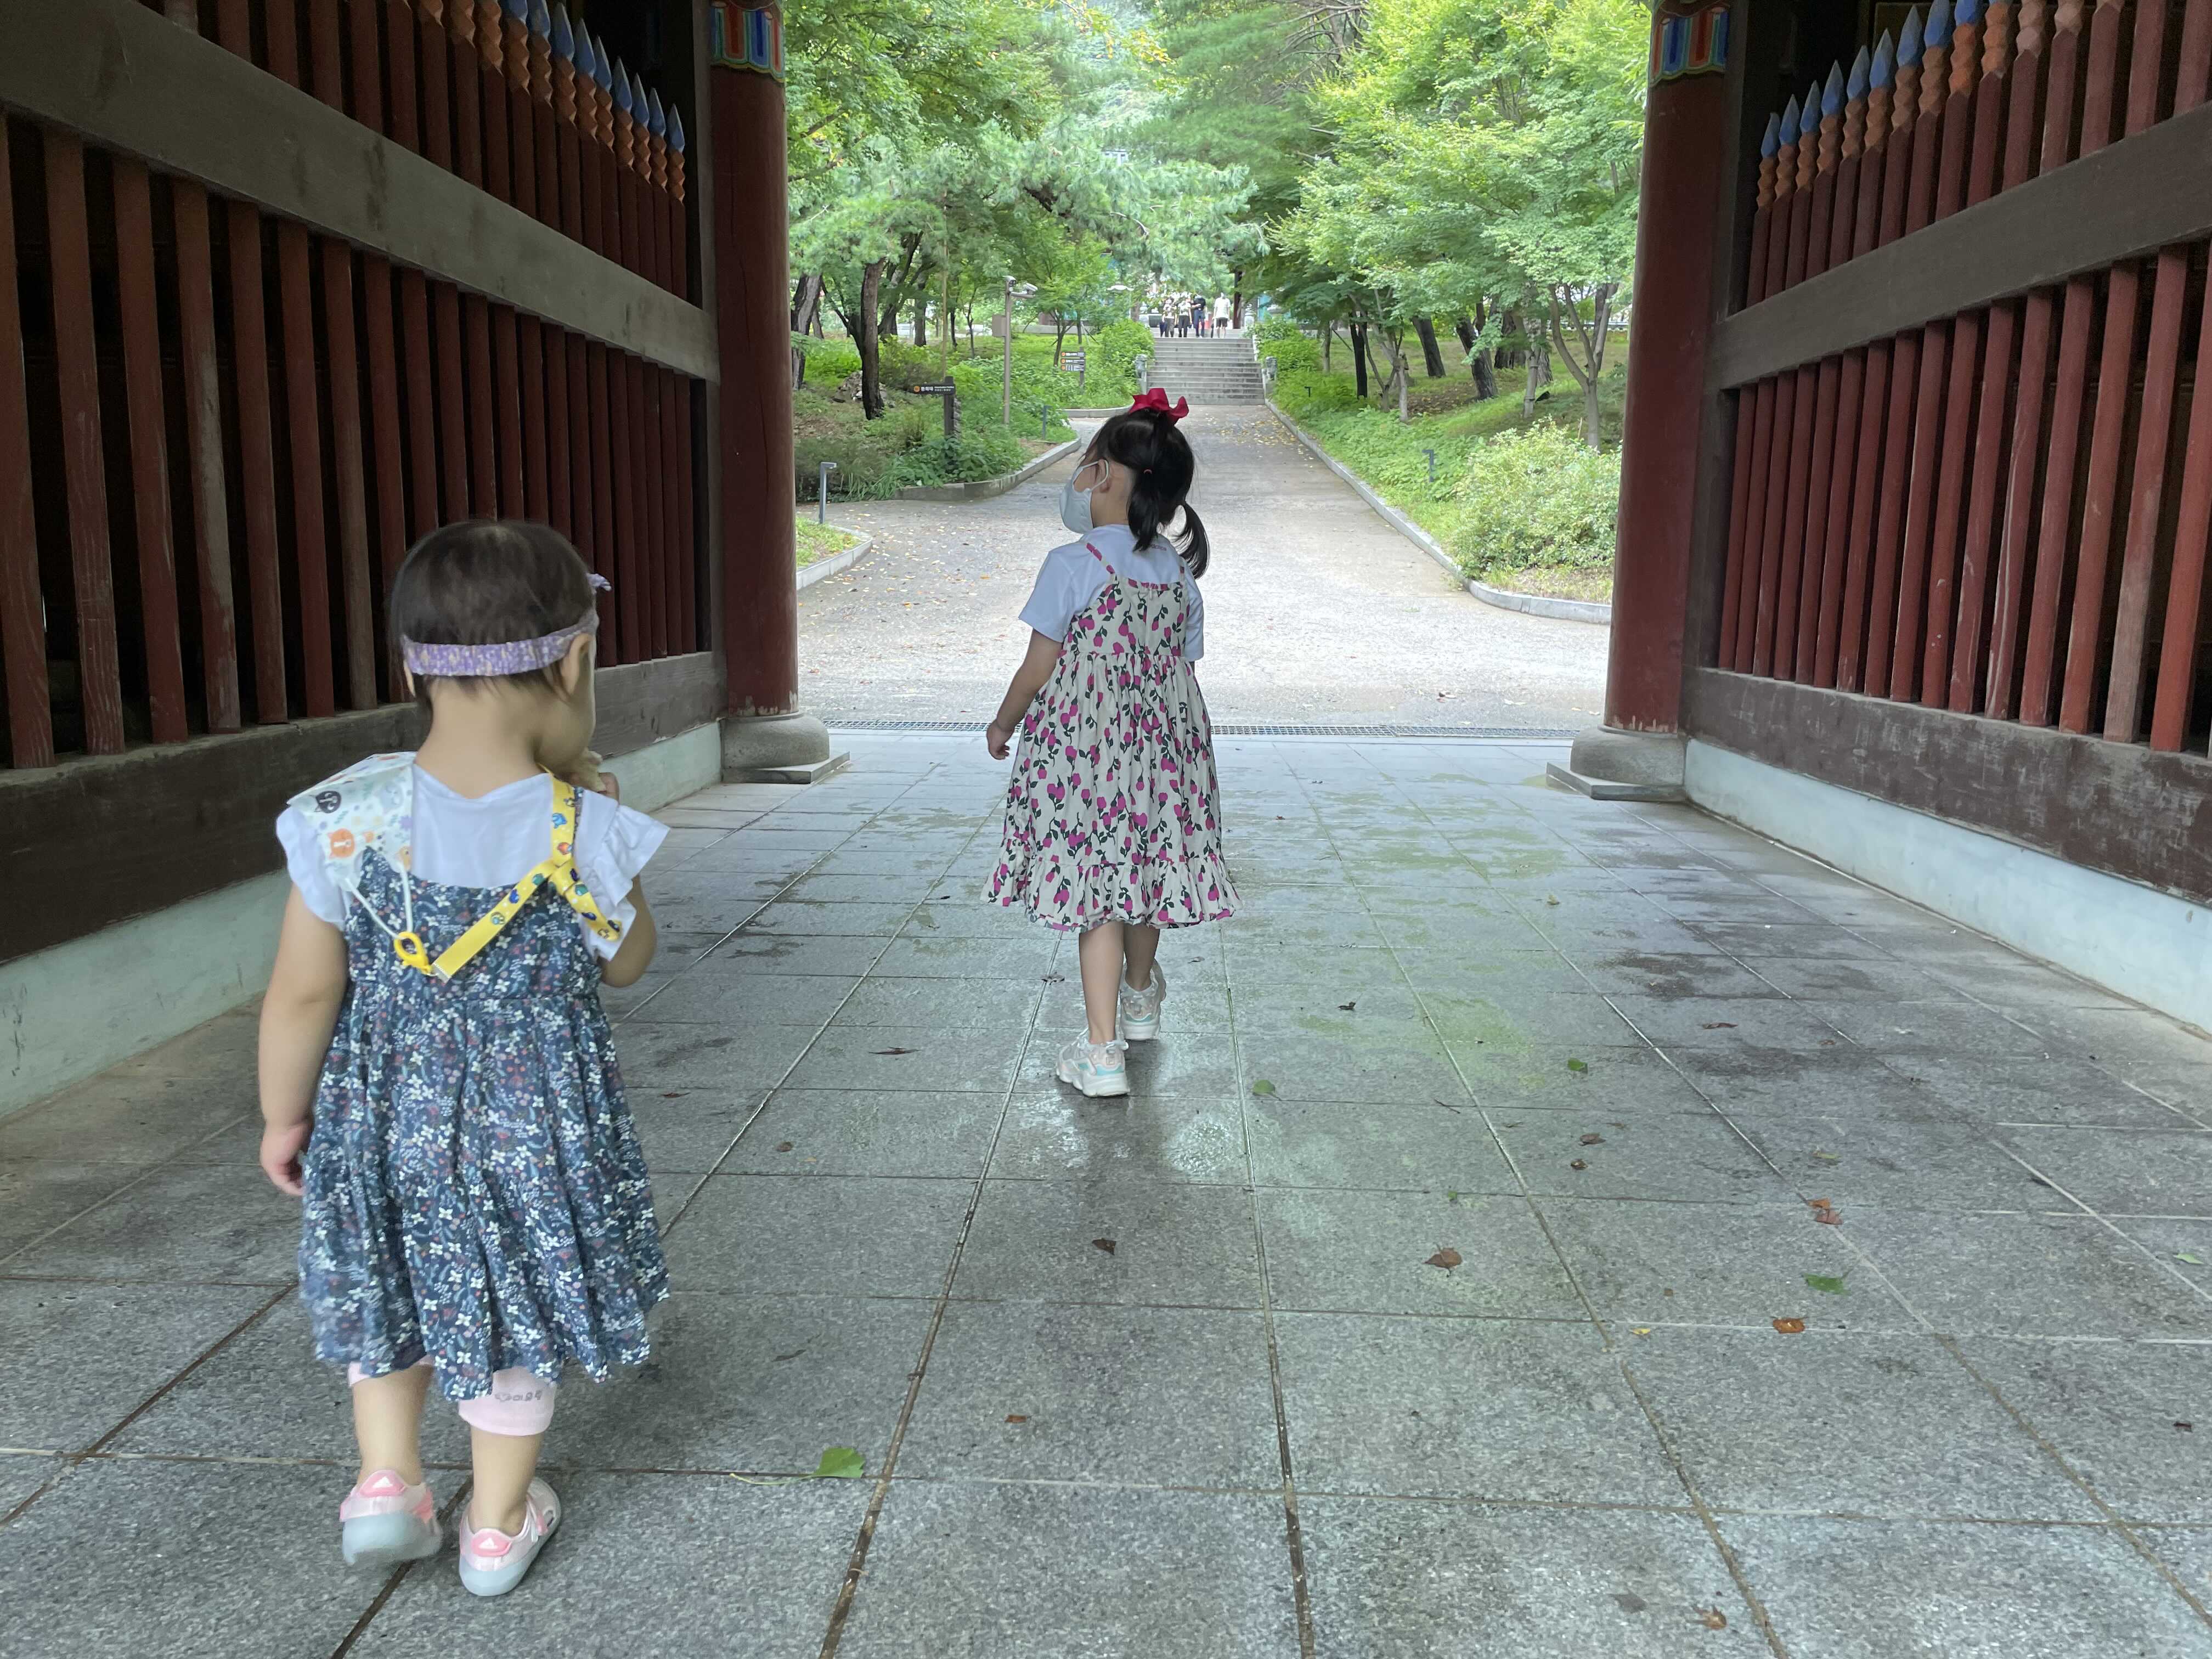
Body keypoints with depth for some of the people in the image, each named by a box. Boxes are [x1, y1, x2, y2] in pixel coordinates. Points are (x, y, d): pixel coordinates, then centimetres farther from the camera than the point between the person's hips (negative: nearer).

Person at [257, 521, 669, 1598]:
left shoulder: (346, 819, -16)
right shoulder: (587, 832, -21)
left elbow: (302, 997, -7)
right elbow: (626, 964, -3)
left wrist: (283, 1116, 9)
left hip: (381, 1114, 2)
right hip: (536, 1124, -1)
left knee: (386, 1284, 28)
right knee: (512, 1312, 18)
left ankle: (386, 1480, 30)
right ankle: (499, 1524, 34)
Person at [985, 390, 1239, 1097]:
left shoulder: (1072, 564, -12)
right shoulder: (1180, 573, 4)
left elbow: (1038, 671, -9)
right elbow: (1182, 667, 8)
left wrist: (1003, 727, 8)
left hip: (1084, 749, -5)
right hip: (1162, 748, 6)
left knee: (1095, 887, -1)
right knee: (1140, 875, 22)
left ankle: (1101, 1052, 0)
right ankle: (1141, 999, 44)